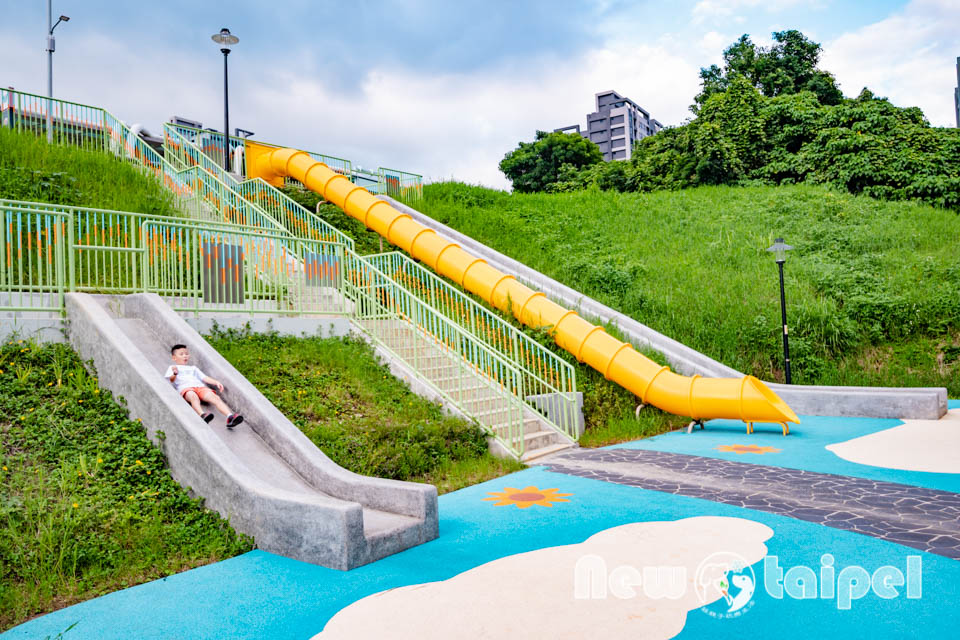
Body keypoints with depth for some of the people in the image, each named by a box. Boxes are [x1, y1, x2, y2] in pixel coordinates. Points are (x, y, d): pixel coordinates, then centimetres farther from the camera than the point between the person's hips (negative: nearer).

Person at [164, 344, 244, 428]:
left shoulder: (193, 368, 40)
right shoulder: (172, 368, 30)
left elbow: (204, 377, 26)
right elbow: (171, 380, 10)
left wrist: (216, 382, 7)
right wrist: (175, 374, -15)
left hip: (200, 387, 3)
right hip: (185, 388, -3)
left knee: (215, 397, -30)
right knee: (193, 396, -41)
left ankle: (230, 417, -53)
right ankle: (202, 415, -68)